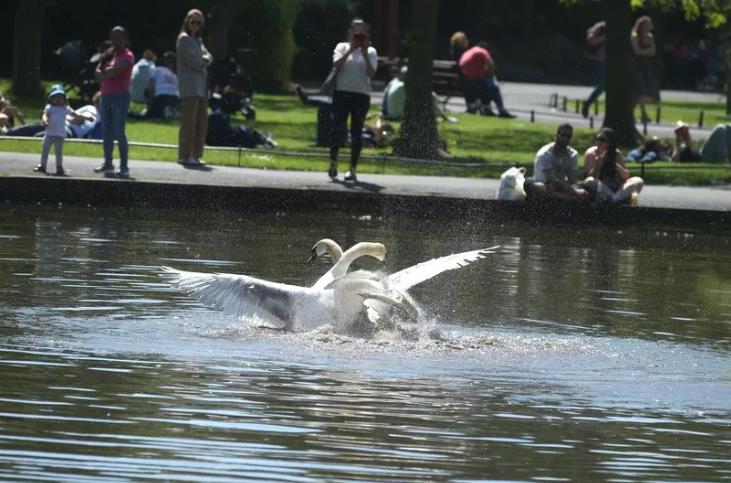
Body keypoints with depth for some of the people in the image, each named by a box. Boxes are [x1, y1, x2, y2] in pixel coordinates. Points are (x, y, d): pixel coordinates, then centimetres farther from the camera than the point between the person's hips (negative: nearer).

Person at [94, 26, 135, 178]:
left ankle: (124, 167, -9)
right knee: (106, 132, 11)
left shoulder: (127, 56, -6)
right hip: (106, 96, 8)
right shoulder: (110, 54, 16)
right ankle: (108, 163, 19)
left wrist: (103, 73, -1)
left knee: (119, 133, -10)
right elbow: (98, 72, 8)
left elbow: (114, 71, -19)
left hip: (120, 97, -8)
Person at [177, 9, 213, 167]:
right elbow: (194, 61, -14)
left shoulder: (197, 40, 21)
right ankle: (184, 155, -10)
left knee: (201, 122, 8)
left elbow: (208, 58, 12)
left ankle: (196, 155, 13)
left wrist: (203, 60, -9)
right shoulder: (184, 39, -5)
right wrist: (202, 60, 4)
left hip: (201, 85, 9)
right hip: (189, 84, -9)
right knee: (189, 121, -10)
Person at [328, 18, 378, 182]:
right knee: (337, 127, -11)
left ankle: (353, 169, 5)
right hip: (342, 93, 0)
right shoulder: (342, 47, 8)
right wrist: (351, 49, -13)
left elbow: (371, 73, -6)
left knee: (356, 132, 1)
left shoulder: (370, 52, 8)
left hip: (361, 95, 0)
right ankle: (333, 161, 0)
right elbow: (337, 65, -9)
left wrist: (364, 53, -11)